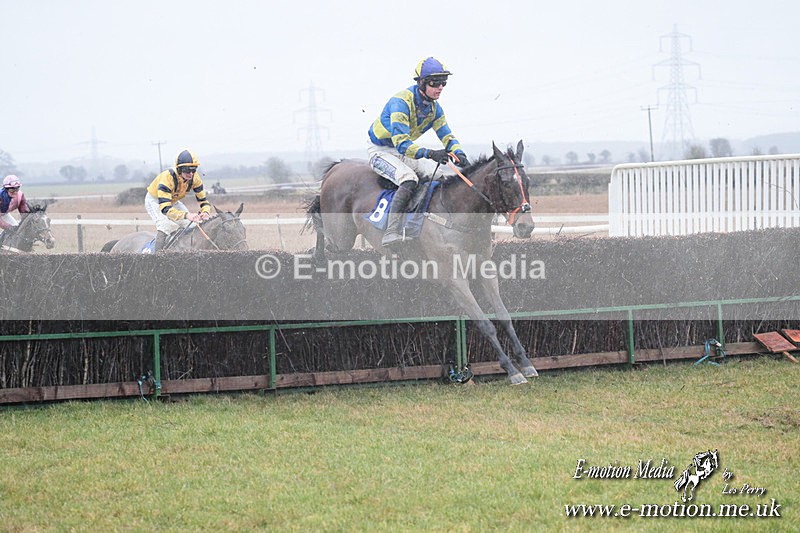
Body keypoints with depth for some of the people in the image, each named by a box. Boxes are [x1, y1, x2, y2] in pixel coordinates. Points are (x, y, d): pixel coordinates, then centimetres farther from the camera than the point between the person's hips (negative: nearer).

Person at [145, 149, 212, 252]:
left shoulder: (195, 178, -23)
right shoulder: (167, 178, -41)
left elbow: (203, 201, -15)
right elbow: (165, 208, -49)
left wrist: (205, 212, -39)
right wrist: (186, 215, -61)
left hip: (173, 202, 6)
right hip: (154, 200, -6)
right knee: (167, 225, -29)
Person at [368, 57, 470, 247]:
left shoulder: (434, 107, -3)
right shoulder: (401, 102, -29)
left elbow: (446, 135, -1)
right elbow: (401, 144, -36)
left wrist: (459, 154, -23)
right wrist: (429, 153, -50)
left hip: (403, 152, 9)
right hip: (380, 151, -9)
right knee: (409, 180, -32)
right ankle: (391, 232, -41)